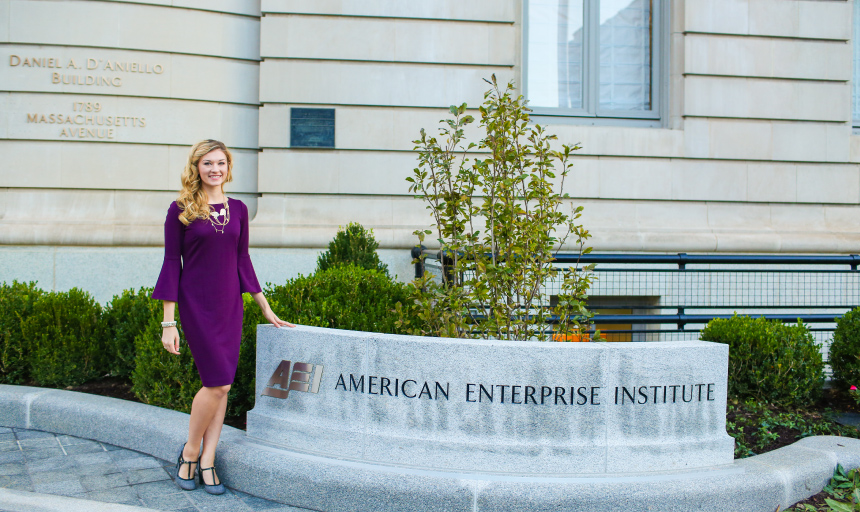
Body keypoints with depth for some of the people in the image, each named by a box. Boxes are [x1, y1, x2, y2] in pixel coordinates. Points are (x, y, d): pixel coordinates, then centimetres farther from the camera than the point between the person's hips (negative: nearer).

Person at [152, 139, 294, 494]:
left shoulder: (238, 209, 8)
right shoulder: (181, 210, -3)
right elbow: (171, 264, -4)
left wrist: (265, 308, 13)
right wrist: (168, 321, -9)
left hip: (230, 305, 4)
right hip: (196, 305, -4)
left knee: (220, 384, 5)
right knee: (218, 382, -10)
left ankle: (207, 461, 15)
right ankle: (190, 451, 13)